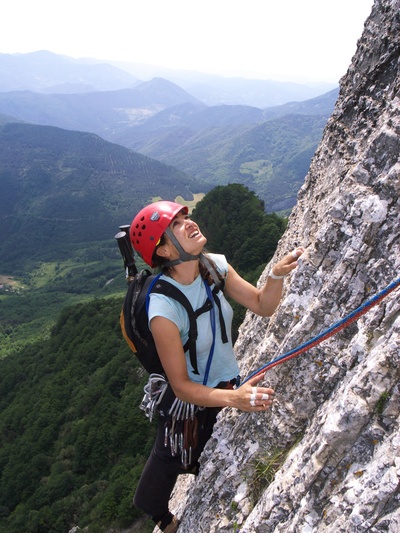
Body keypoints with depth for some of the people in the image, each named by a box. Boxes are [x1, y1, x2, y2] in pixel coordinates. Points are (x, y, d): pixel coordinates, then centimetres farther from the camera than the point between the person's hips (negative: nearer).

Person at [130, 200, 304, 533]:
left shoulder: (215, 265, -15)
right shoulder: (164, 309, -33)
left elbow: (263, 306, -6)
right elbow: (181, 386, -26)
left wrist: (278, 274, -26)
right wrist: (234, 398, -41)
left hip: (230, 381, 5)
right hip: (192, 400, -5)